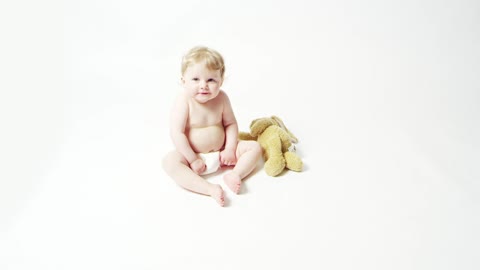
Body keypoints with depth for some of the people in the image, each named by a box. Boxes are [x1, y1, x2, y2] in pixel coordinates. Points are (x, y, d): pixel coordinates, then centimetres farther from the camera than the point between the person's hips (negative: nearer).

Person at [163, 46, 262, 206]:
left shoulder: (221, 98, -8)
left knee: (255, 147, -5)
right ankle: (209, 188, -40)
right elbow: (177, 133, -22)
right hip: (193, 154, -3)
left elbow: (231, 123, 0)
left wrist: (230, 149, -11)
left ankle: (234, 174, -22)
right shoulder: (184, 101, -19)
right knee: (170, 161, -33)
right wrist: (193, 159, -21)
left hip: (221, 151, 4)